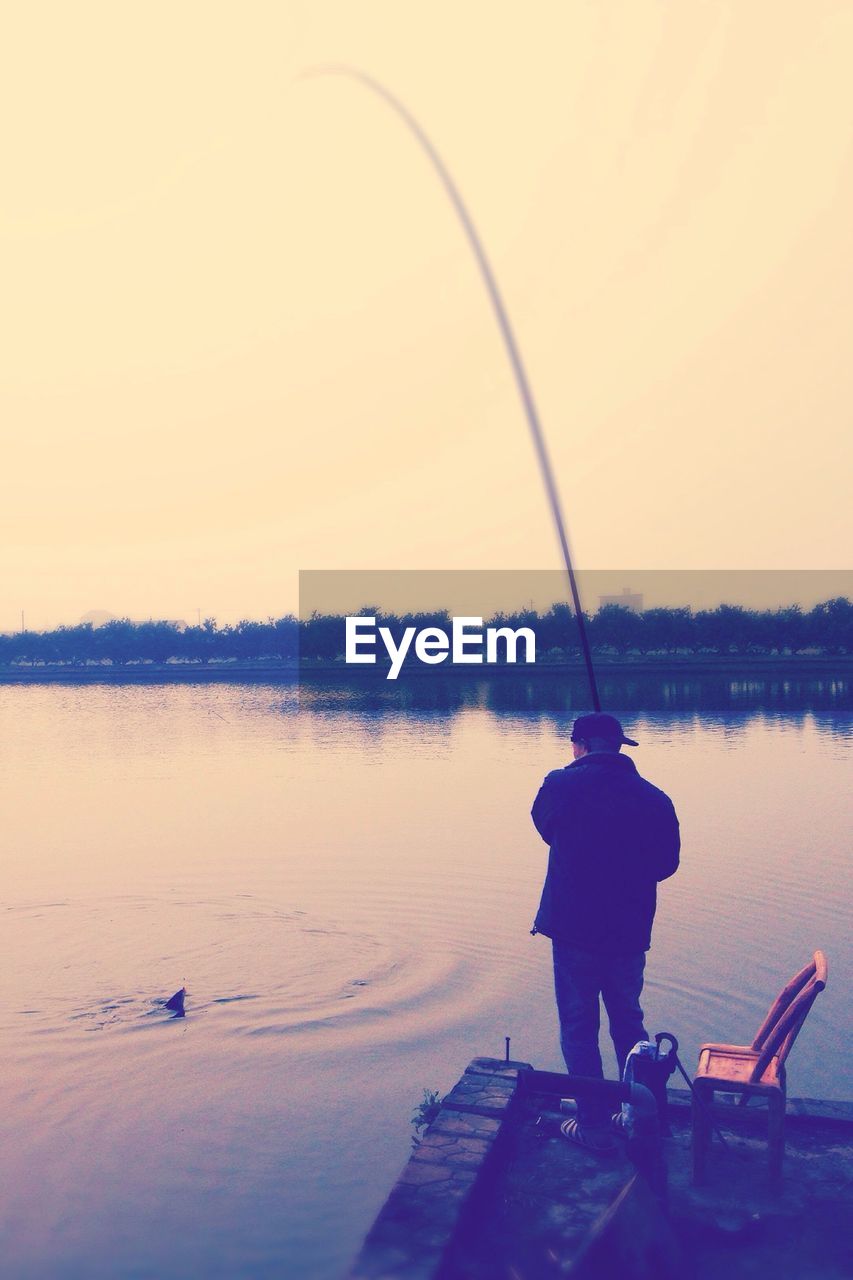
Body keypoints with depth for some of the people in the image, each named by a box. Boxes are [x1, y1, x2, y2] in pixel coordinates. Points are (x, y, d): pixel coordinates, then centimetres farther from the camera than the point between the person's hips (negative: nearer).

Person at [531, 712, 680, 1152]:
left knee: (578, 1028, 10)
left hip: (574, 929, -3)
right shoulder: (654, 799, -3)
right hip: (630, 933, 3)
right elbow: (666, 863, 6)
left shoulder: (561, 786, -9)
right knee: (628, 1022, 20)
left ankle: (594, 1126, 16)